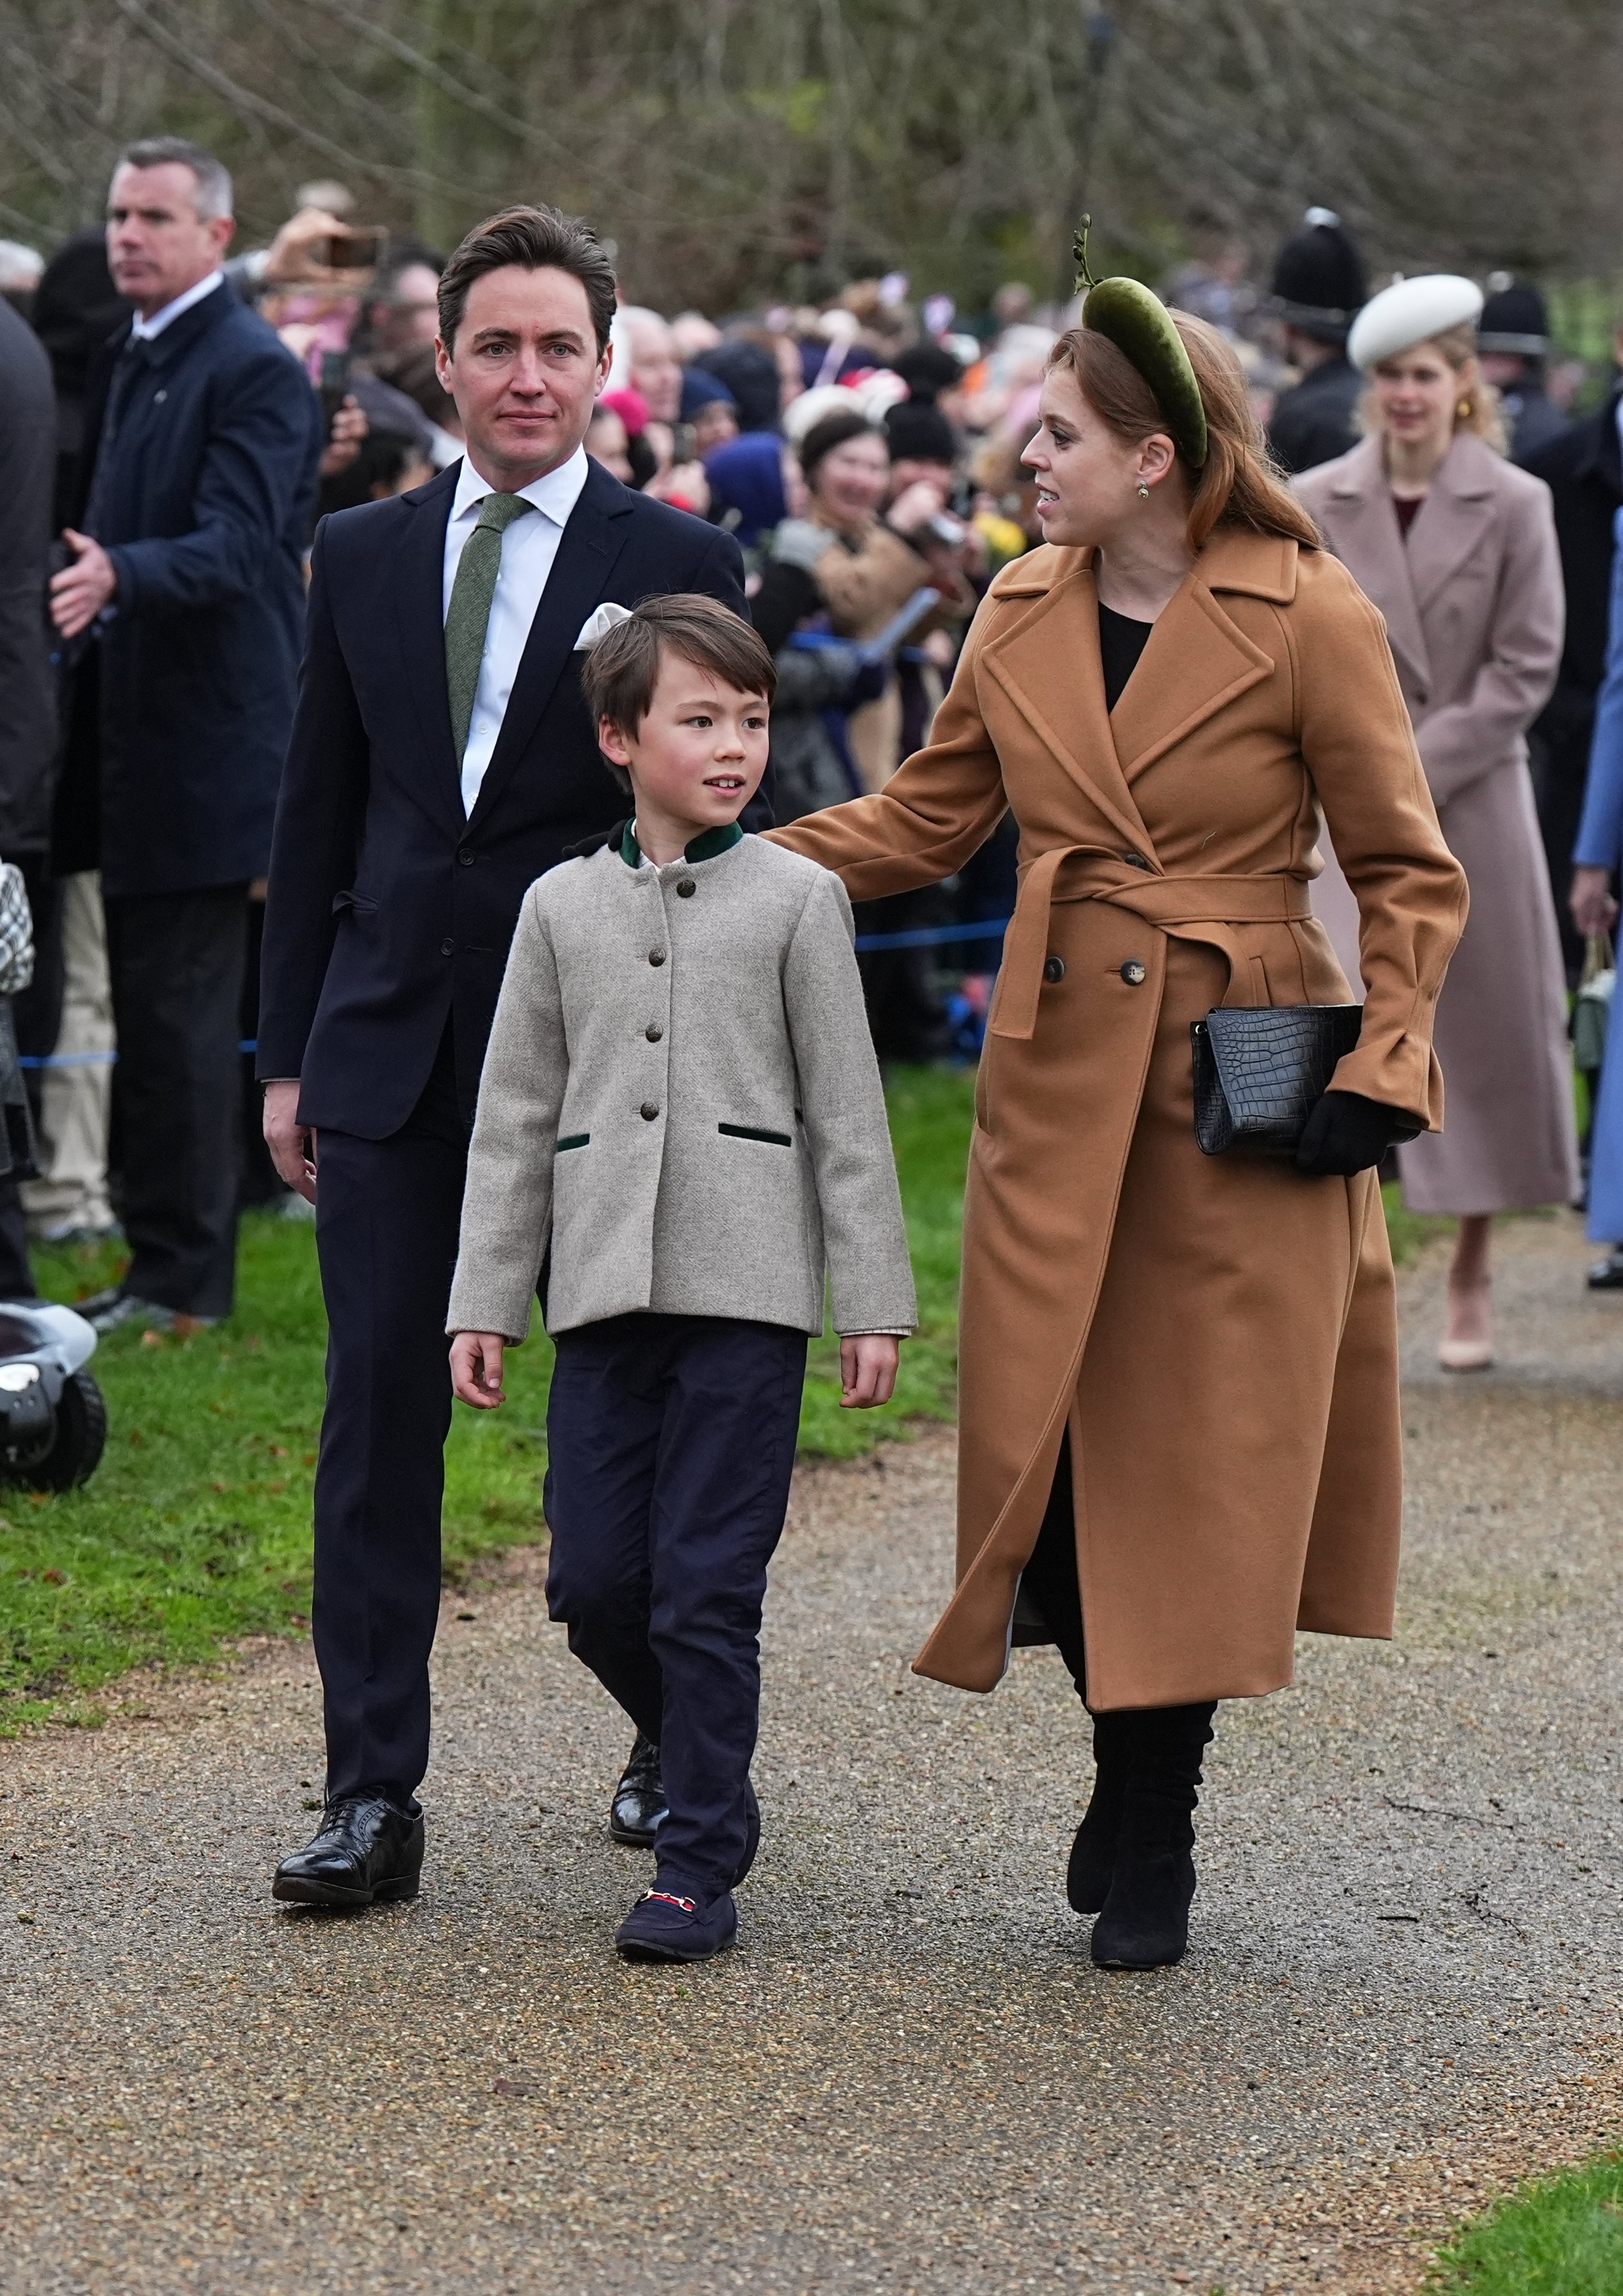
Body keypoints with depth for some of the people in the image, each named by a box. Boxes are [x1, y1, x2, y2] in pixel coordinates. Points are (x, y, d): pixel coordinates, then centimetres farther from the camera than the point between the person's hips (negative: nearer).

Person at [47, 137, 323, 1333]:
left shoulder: (255, 372, -13)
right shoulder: (133, 361, 16)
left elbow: (235, 547, -24)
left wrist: (117, 573, -40)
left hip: (206, 741, -9)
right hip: (139, 739, 9)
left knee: (182, 1012, -6)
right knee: (152, 1009, 13)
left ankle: (183, 1271, 0)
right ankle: (167, 1252, 20)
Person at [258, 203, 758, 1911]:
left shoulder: (676, 567, -1)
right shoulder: (362, 557, 9)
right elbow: (316, 816, 12)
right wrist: (288, 1053, 8)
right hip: (393, 1047, 2)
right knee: (379, 1402, -2)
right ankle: (373, 1794, 0)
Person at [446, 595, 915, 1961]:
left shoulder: (796, 899, 2)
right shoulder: (563, 908, 9)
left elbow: (848, 1113, 2)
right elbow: (514, 1117, 12)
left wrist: (875, 1301, -1)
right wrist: (485, 1302, 8)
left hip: (749, 1290, -3)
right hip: (604, 1288, 3)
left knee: (706, 1587, -5)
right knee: (594, 1580, 2)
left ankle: (703, 1866, 3)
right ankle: (702, 1759, 29)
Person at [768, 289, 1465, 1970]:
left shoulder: (1307, 620, -8)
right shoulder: (1023, 616, 6)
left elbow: (1407, 873, -2)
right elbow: (923, 821, 16)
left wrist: (1378, 1068, -11)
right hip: (1058, 1074, 4)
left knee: (1195, 1459, 0)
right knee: (1050, 1439, 1)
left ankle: (1149, 1843, 14)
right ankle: (1135, 1796, 22)